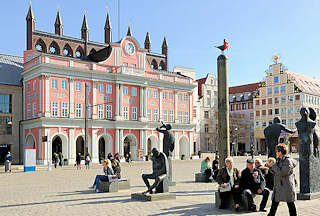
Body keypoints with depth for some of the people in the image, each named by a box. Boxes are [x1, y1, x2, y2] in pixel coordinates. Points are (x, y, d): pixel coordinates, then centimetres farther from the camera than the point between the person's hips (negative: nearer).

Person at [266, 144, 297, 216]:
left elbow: (282, 173, -21)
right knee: (274, 203, 11)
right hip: (278, 186, 8)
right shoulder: (279, 160, 12)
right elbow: (276, 172, 18)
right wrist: (270, 166, 4)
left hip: (287, 186, -8)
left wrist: (274, 166, -15)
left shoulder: (288, 160, -14)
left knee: (290, 204, 3)